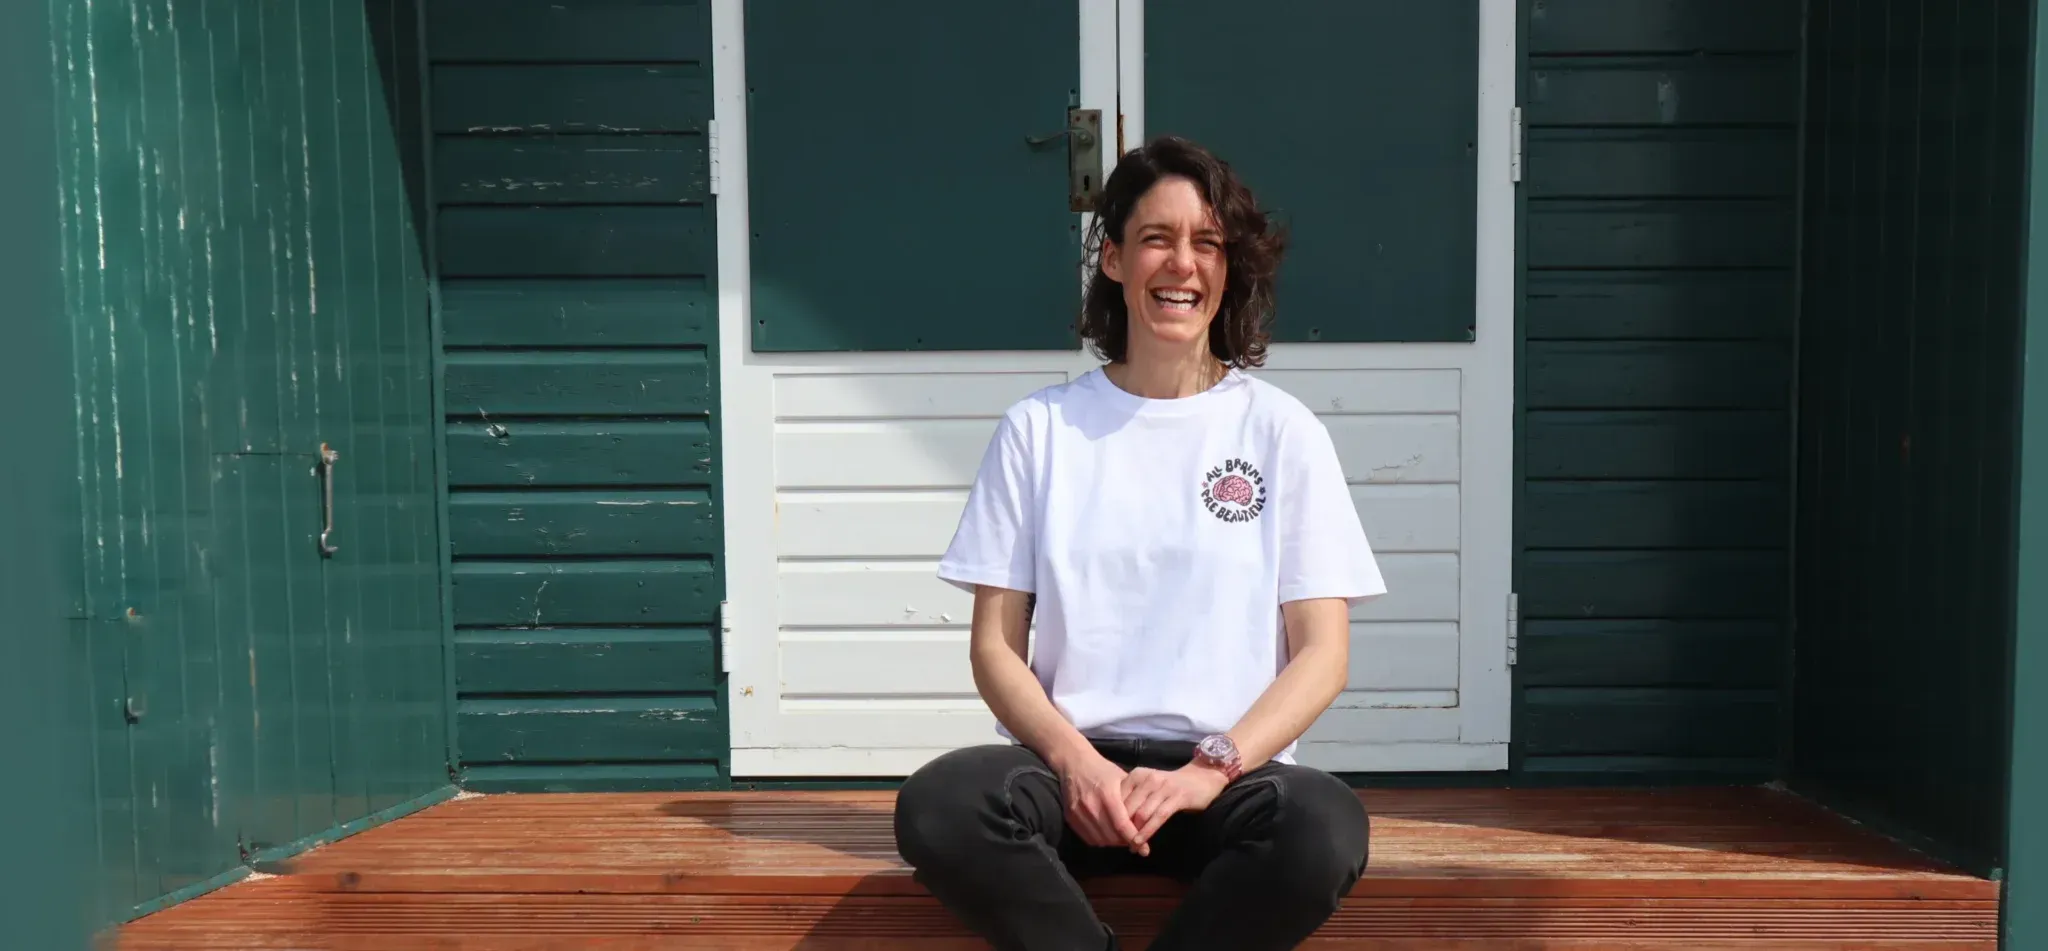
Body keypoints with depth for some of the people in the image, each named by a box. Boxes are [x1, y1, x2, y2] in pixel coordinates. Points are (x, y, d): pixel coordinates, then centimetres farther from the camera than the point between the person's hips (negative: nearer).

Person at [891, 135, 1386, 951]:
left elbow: (1323, 651, 2)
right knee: (938, 808, -31)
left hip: (1229, 769, 0)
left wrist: (1211, 767, -13)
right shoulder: (1039, 428, 7)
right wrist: (1073, 760, -13)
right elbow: (996, 644, 5)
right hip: (1072, 760, 1)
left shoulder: (1282, 430, 6)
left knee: (1325, 828, -34)